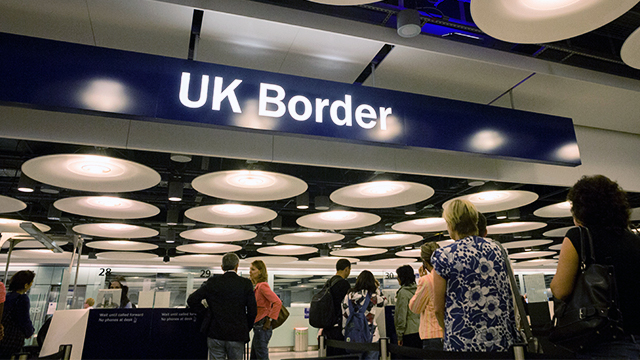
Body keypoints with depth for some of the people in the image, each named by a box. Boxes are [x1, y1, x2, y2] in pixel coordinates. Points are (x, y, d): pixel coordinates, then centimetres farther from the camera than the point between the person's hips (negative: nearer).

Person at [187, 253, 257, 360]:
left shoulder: (212, 282, -1)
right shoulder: (246, 284, -5)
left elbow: (192, 300, -2)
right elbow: (252, 311, -5)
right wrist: (246, 330, 10)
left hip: (216, 335, 1)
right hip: (237, 335, -1)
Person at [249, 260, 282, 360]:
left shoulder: (262, 286, -16)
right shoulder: (258, 286, 13)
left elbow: (278, 303, -24)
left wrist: (269, 320, -20)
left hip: (262, 327, -10)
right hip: (258, 327, 10)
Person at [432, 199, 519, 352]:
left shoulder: (443, 256, -10)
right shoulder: (496, 248, 5)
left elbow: (439, 309, -6)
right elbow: (509, 297, 15)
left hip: (464, 342, -5)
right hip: (503, 339, 5)